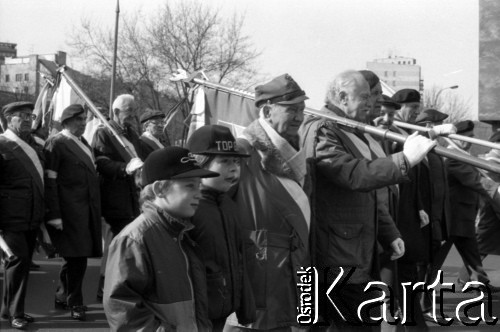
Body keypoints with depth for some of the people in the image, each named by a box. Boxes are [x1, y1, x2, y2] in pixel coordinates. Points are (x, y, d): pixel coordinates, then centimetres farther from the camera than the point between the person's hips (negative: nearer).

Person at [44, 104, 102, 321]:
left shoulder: (83, 143, 18)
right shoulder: (56, 144, -7)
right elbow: (49, 181, -12)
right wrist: (54, 215, -18)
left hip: (88, 210, 7)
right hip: (70, 211, -7)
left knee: (76, 257, 12)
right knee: (76, 256, -5)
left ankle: (62, 296, 26)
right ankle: (75, 303, 6)